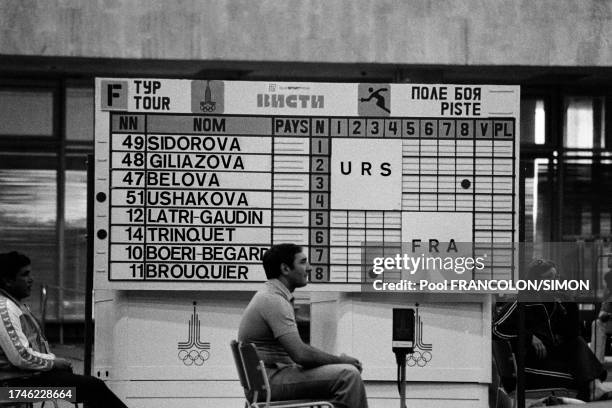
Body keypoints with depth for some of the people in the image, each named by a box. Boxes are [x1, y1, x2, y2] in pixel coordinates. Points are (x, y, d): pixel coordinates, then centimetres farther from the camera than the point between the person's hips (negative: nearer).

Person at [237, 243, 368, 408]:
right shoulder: (273, 300, -17)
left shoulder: (270, 296, 17)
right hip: (272, 381, -11)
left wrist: (339, 360, 6)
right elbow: (301, 354, -25)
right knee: (348, 374, -20)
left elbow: (296, 349, 18)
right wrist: (341, 360, -10)